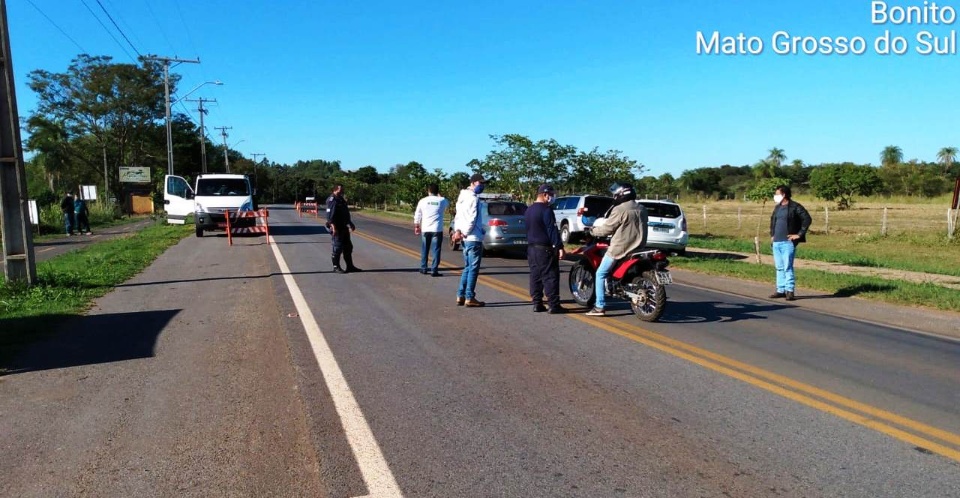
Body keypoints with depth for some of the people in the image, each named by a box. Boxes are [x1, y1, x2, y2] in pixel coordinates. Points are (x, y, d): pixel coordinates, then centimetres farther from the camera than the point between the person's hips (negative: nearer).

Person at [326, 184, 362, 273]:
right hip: (337, 228, -10)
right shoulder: (332, 200, -13)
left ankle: (350, 266, 19)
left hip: (344, 227, 10)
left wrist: (350, 224, 25)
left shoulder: (341, 199, 17)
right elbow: (330, 215, -21)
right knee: (338, 247, -3)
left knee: (348, 247, 12)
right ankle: (336, 267, 6)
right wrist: (333, 227, -28)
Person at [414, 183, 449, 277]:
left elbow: (417, 216, 5)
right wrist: (440, 196, 23)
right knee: (436, 250, 0)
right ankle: (434, 270, -4)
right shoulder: (442, 200, -1)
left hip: (425, 229, 2)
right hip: (437, 229, -2)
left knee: (424, 250, 14)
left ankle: (423, 268, 21)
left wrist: (416, 226, 16)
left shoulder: (423, 201, 1)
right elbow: (448, 204, 24)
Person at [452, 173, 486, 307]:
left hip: (466, 239, 9)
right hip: (473, 238, -9)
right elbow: (472, 219, -19)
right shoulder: (473, 198, -13)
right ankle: (469, 298, -2)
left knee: (467, 268, 15)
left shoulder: (463, 197, 17)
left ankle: (461, 296, 15)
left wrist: (457, 230, 1)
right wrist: (463, 234, -11)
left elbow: (458, 216, 13)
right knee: (473, 269, -4)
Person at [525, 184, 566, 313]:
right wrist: (559, 247, -18)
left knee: (535, 276, 9)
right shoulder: (546, 210, -14)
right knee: (550, 276, -6)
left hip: (531, 248, 9)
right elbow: (552, 230, -18)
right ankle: (553, 305, -6)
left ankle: (537, 304, 11)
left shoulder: (528, 210, 14)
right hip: (545, 249, -9)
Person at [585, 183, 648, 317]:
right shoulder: (642, 209, 9)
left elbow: (607, 229, -12)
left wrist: (593, 231, 6)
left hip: (620, 249, -8)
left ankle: (599, 307, -1)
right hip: (638, 249, 8)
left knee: (600, 274, 3)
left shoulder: (620, 209, -16)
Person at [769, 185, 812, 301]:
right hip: (776, 242, 7)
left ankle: (790, 291, -5)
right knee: (779, 267, 10)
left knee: (788, 267, -9)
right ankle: (781, 290, 15)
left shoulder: (795, 207, -7)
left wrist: (799, 234, -11)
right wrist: (772, 234, 21)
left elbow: (807, 219, -11)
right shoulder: (777, 207, 16)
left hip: (788, 242, -7)